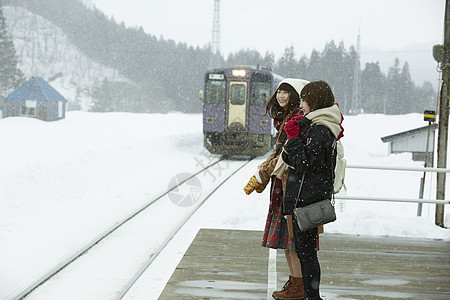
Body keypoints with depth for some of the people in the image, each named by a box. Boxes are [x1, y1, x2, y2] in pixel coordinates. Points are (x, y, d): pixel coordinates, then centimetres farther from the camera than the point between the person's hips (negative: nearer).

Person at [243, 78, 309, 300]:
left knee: (292, 232, -7)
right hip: (283, 183, 10)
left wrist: (262, 175, -16)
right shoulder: (285, 118, 16)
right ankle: (294, 281, 21)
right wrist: (262, 175, 13)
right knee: (285, 234, 13)